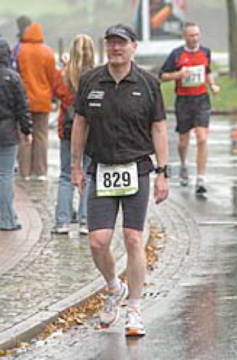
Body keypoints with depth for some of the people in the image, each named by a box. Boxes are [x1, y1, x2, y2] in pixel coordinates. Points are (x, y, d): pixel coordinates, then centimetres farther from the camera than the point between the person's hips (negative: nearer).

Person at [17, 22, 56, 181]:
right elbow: (53, 77, 1)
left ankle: (25, 172, 5)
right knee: (41, 135, 5)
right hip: (42, 101, 0)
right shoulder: (47, 52, -4)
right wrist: (51, 95, 16)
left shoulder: (18, 51, -6)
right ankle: (41, 172, 5)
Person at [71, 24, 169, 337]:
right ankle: (115, 289, 26)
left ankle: (134, 312, 8)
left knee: (133, 240, -2)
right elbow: (80, 124, 11)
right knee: (98, 242, -4)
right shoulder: (90, 81, 3)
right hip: (101, 170, 2)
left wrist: (163, 173, -3)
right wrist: (76, 167, 10)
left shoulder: (148, 84, -2)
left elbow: (159, 129, 1)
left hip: (136, 169, -2)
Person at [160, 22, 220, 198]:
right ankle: (183, 166, 41)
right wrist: (179, 74, -18)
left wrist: (213, 85, 5)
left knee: (202, 139, -12)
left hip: (202, 99, 1)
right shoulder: (177, 54, -4)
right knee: (183, 142, 7)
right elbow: (163, 75, 0)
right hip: (183, 101, -1)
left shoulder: (205, 52, 6)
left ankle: (201, 181, -11)